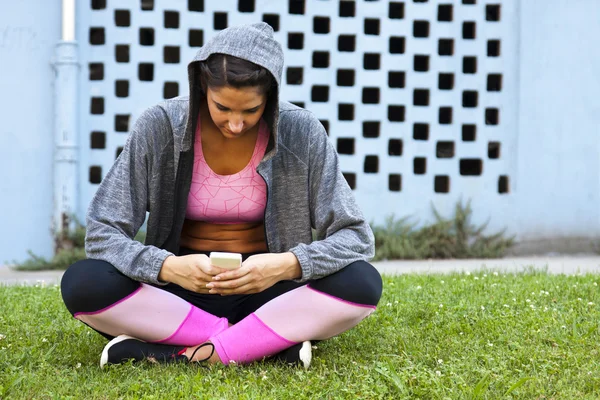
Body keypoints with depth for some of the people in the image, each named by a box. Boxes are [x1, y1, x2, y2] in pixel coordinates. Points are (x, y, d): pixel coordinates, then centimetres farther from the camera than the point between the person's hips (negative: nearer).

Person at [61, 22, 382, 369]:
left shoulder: (302, 133, -12)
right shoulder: (159, 127, -12)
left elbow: (354, 236, -10)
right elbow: (102, 233, -11)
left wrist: (289, 265, -30)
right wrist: (167, 267, -31)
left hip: (266, 292, 0)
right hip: (180, 288, 0)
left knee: (362, 284, -29)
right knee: (82, 284, -29)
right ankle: (272, 341, -24)